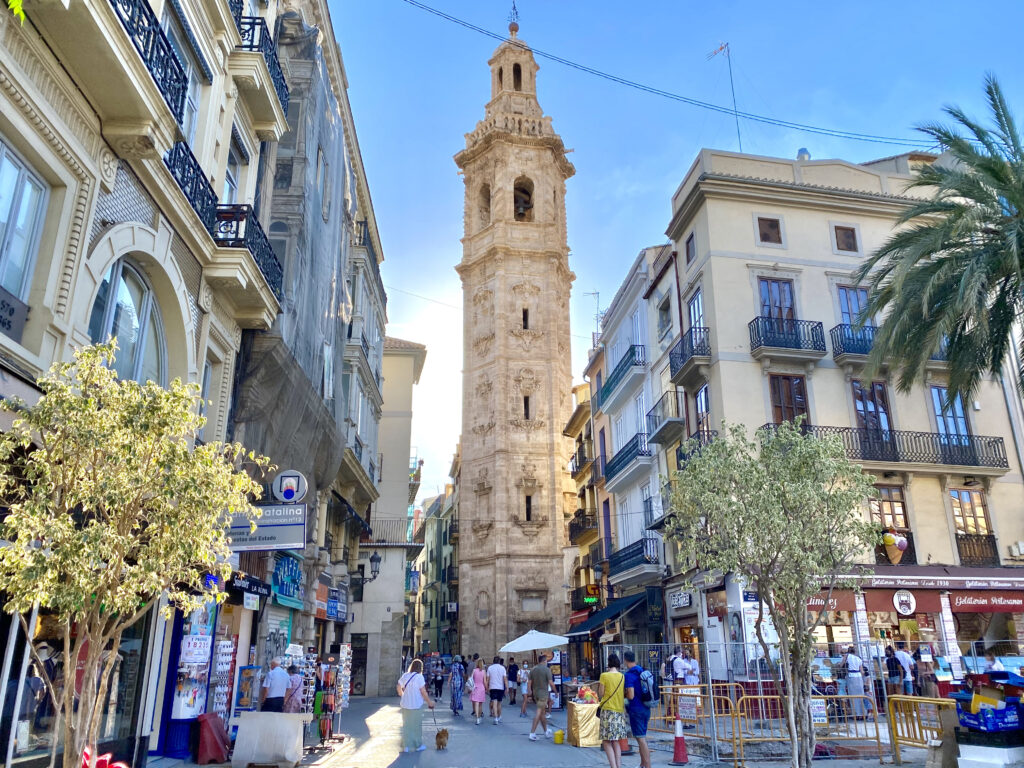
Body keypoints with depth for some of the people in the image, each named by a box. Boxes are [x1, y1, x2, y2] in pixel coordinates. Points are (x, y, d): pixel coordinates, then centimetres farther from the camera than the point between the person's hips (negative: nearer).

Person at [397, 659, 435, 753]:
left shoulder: (405, 676, 3)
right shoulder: (419, 677, -13)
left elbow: (398, 687, 9)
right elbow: (423, 692, -13)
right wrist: (429, 702, -2)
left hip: (405, 704, 4)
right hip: (416, 705, -4)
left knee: (406, 725, 13)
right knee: (417, 725, 10)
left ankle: (406, 746, 16)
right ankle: (418, 745, 20)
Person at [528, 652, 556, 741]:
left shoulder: (533, 670, 5)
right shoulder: (546, 669, -12)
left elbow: (530, 682, 8)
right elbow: (551, 683, -14)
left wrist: (530, 691, 22)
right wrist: (555, 691, -1)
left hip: (535, 693, 6)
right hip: (543, 694, -6)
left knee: (542, 713, 18)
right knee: (539, 713, -5)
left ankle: (546, 732, 28)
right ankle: (532, 733, -8)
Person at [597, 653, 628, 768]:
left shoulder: (604, 675, -9)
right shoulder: (622, 677, 4)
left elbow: (601, 693, -5)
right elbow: (625, 695, 10)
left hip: (608, 710, -5)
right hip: (620, 711, 5)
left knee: (606, 741, 0)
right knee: (615, 741, 15)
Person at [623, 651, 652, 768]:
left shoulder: (629, 675, -17)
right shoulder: (643, 672, 7)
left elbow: (631, 696, -24)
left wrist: (623, 694, -2)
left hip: (636, 709, -8)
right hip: (646, 709, 8)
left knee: (641, 739, -2)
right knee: (642, 737, 19)